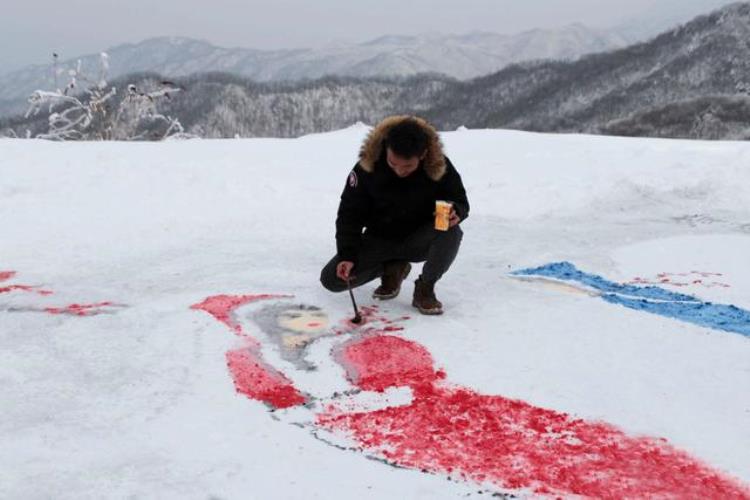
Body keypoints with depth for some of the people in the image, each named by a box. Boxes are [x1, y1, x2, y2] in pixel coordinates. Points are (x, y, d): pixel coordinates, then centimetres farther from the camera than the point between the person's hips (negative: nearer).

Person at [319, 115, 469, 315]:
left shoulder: (439, 166, -22)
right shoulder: (368, 165, -21)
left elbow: (460, 201, -6)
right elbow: (350, 213, -11)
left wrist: (456, 212, -32)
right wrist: (347, 255, -21)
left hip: (420, 239, -1)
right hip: (379, 239, 1)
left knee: (451, 233, -34)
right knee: (332, 279, -14)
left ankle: (425, 289, -9)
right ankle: (392, 268, 11)